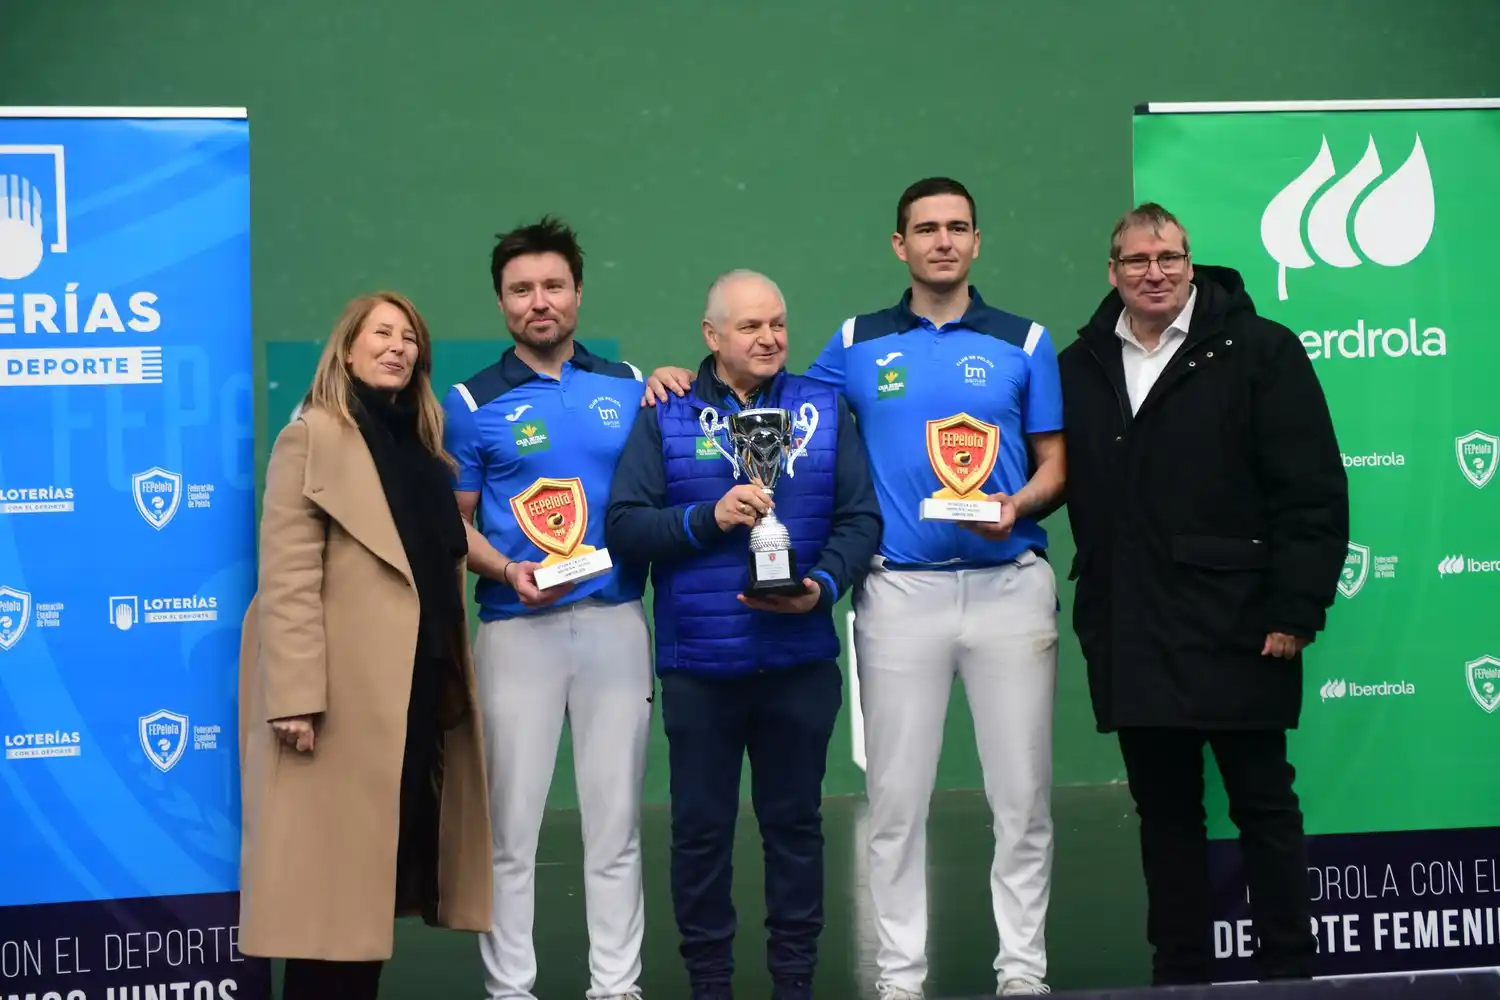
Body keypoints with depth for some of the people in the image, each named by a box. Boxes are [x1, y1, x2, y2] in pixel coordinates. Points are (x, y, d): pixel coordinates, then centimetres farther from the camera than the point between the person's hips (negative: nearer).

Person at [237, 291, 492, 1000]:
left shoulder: (421, 445, 19)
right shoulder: (315, 435, -4)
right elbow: (287, 578, -13)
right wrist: (296, 695, -21)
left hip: (421, 688, 7)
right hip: (350, 693, -7)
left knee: (380, 867, 11)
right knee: (334, 874, -4)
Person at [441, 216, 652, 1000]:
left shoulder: (628, 386, 10)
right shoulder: (474, 402, 2)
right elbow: (455, 522, 3)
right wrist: (508, 571, -15)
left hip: (616, 620, 2)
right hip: (518, 628, -2)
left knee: (615, 816, 6)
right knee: (511, 821, 1)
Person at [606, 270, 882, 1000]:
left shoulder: (824, 410, 7)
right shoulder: (666, 417, 3)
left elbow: (859, 520, 1)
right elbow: (623, 525, -4)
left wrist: (824, 584, -15)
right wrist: (708, 518, -16)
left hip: (798, 661, 1)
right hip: (697, 665, -1)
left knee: (794, 822, 9)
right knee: (701, 829, 6)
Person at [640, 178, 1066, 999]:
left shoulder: (1025, 342, 8)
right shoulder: (858, 344, 10)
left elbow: (1053, 464, 8)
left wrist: (1017, 507, -12)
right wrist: (688, 377, 5)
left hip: (1009, 583, 0)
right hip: (900, 588, 0)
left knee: (1023, 792, 3)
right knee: (896, 794, 3)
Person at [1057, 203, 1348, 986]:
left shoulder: (1259, 351, -3)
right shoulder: (1078, 368, 11)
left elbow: (1313, 494, -7)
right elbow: (1057, 482, 12)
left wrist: (1295, 611, -13)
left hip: (1235, 630, -4)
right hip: (1130, 640, 4)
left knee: (1264, 804, 4)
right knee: (1164, 812, 11)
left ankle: (1288, 973, 12)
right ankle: (1179, 974, 19)